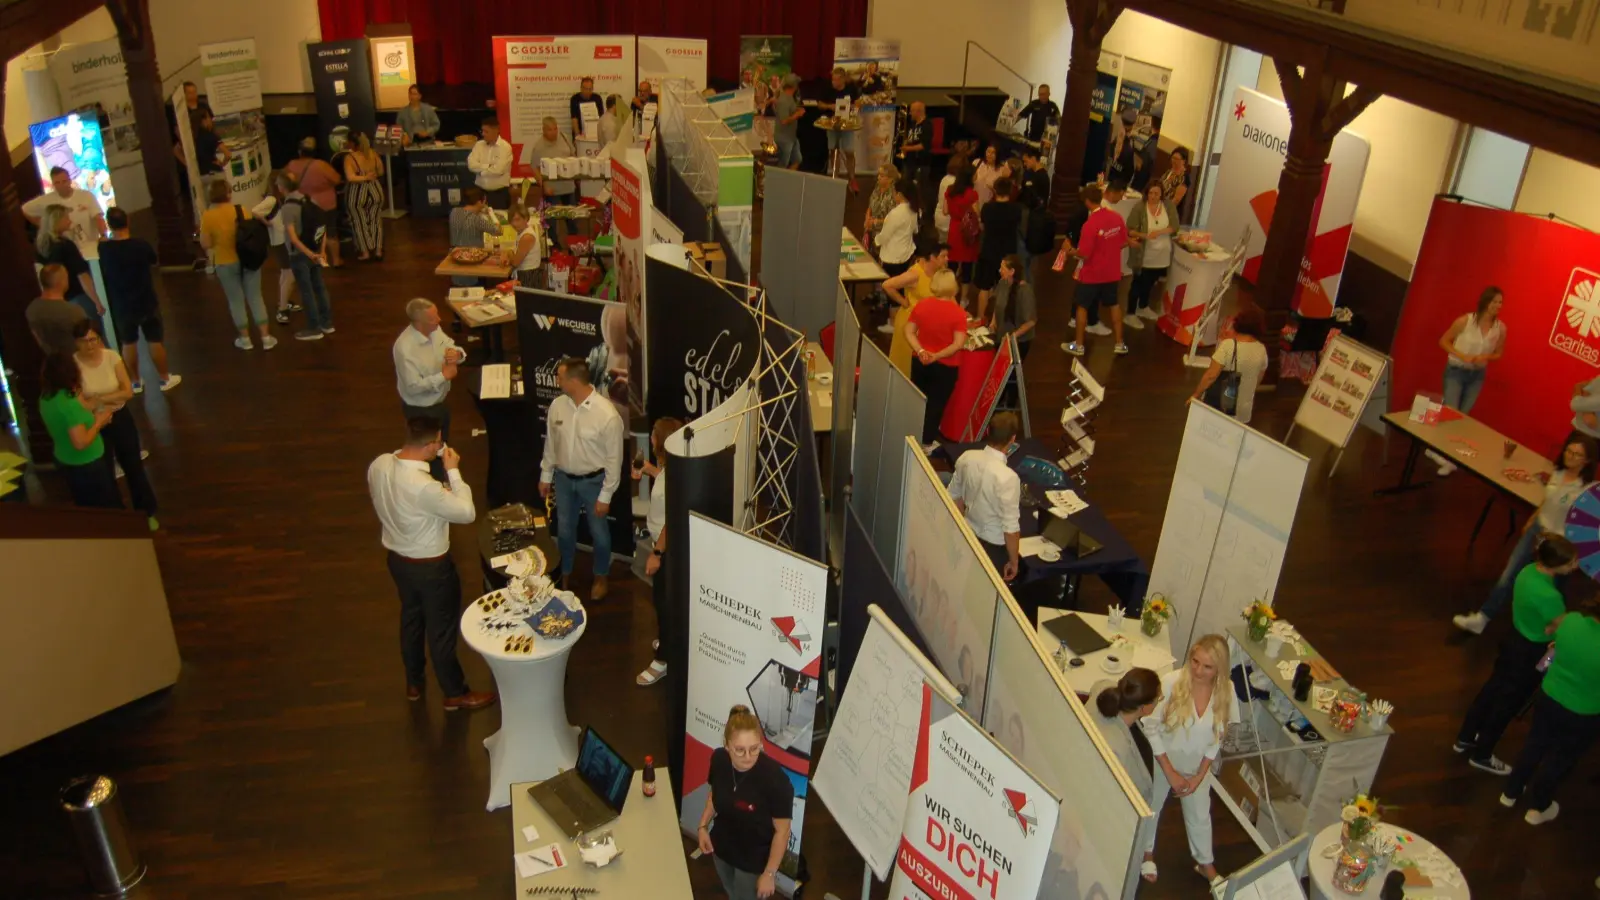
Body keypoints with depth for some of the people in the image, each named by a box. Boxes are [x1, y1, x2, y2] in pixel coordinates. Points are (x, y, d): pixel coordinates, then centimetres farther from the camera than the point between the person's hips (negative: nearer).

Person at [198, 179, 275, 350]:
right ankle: (266, 337, 11)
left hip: (226, 264, -1)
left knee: (236, 300, 11)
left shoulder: (207, 217, -11)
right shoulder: (242, 211, -9)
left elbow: (205, 244, -7)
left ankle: (245, 338, 19)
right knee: (255, 297, 9)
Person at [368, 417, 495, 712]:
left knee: (410, 616, 28)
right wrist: (453, 471, -20)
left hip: (395, 556, 7)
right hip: (429, 565, -7)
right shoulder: (424, 487, -38)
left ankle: (414, 682, 47)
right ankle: (455, 693, 31)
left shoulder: (378, 465, -14)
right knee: (442, 628, 12)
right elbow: (467, 513, -26)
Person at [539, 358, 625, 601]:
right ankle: (565, 573, 44)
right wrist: (546, 476, 10)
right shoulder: (557, 405, -11)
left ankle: (600, 577, 39)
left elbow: (614, 458, -18)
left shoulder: (607, 414, -26)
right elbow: (550, 443, 4)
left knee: (598, 532, 15)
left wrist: (606, 495, -15)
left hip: (593, 481, -4)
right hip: (563, 478, 4)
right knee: (564, 530, 20)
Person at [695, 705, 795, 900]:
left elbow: (782, 831, -22)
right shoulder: (719, 759, -20)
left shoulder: (775, 779, -35)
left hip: (754, 859, -5)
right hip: (721, 846, 5)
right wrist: (703, 826, -7)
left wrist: (769, 873, -15)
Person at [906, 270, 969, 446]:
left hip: (920, 362, 4)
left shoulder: (921, 306, -6)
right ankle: (926, 442, 20)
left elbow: (909, 332, -4)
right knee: (936, 404, 12)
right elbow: (959, 344, -21)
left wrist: (920, 351, -12)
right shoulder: (958, 313, -18)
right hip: (945, 366, -4)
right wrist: (937, 356, -19)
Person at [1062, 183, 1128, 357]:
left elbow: (1084, 254, -21)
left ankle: (1078, 345, 19)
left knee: (1082, 306, 11)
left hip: (1092, 274, -6)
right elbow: (1124, 243, 6)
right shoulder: (1117, 217, -5)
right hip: (1112, 272, 6)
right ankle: (1119, 344, 24)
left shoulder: (1090, 224, -24)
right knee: (1113, 304, 20)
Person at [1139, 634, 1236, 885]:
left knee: (1200, 814, 24)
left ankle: (1205, 862, 50)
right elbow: (1150, 727, -21)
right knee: (1151, 807, 22)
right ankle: (1147, 852, 51)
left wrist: (1199, 776, -6)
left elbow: (1216, 737, -6)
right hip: (1162, 760, -2)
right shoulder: (1171, 682, -31)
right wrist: (1170, 772, -18)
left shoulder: (1226, 690, -20)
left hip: (1196, 765, 2)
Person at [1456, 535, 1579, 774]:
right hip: (1531, 654, -8)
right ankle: (1481, 755, 33)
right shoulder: (1549, 596, -36)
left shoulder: (1530, 570, -10)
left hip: (1515, 640, 8)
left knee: (1492, 690, 26)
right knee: (1507, 704, 13)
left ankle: (1465, 739, 45)